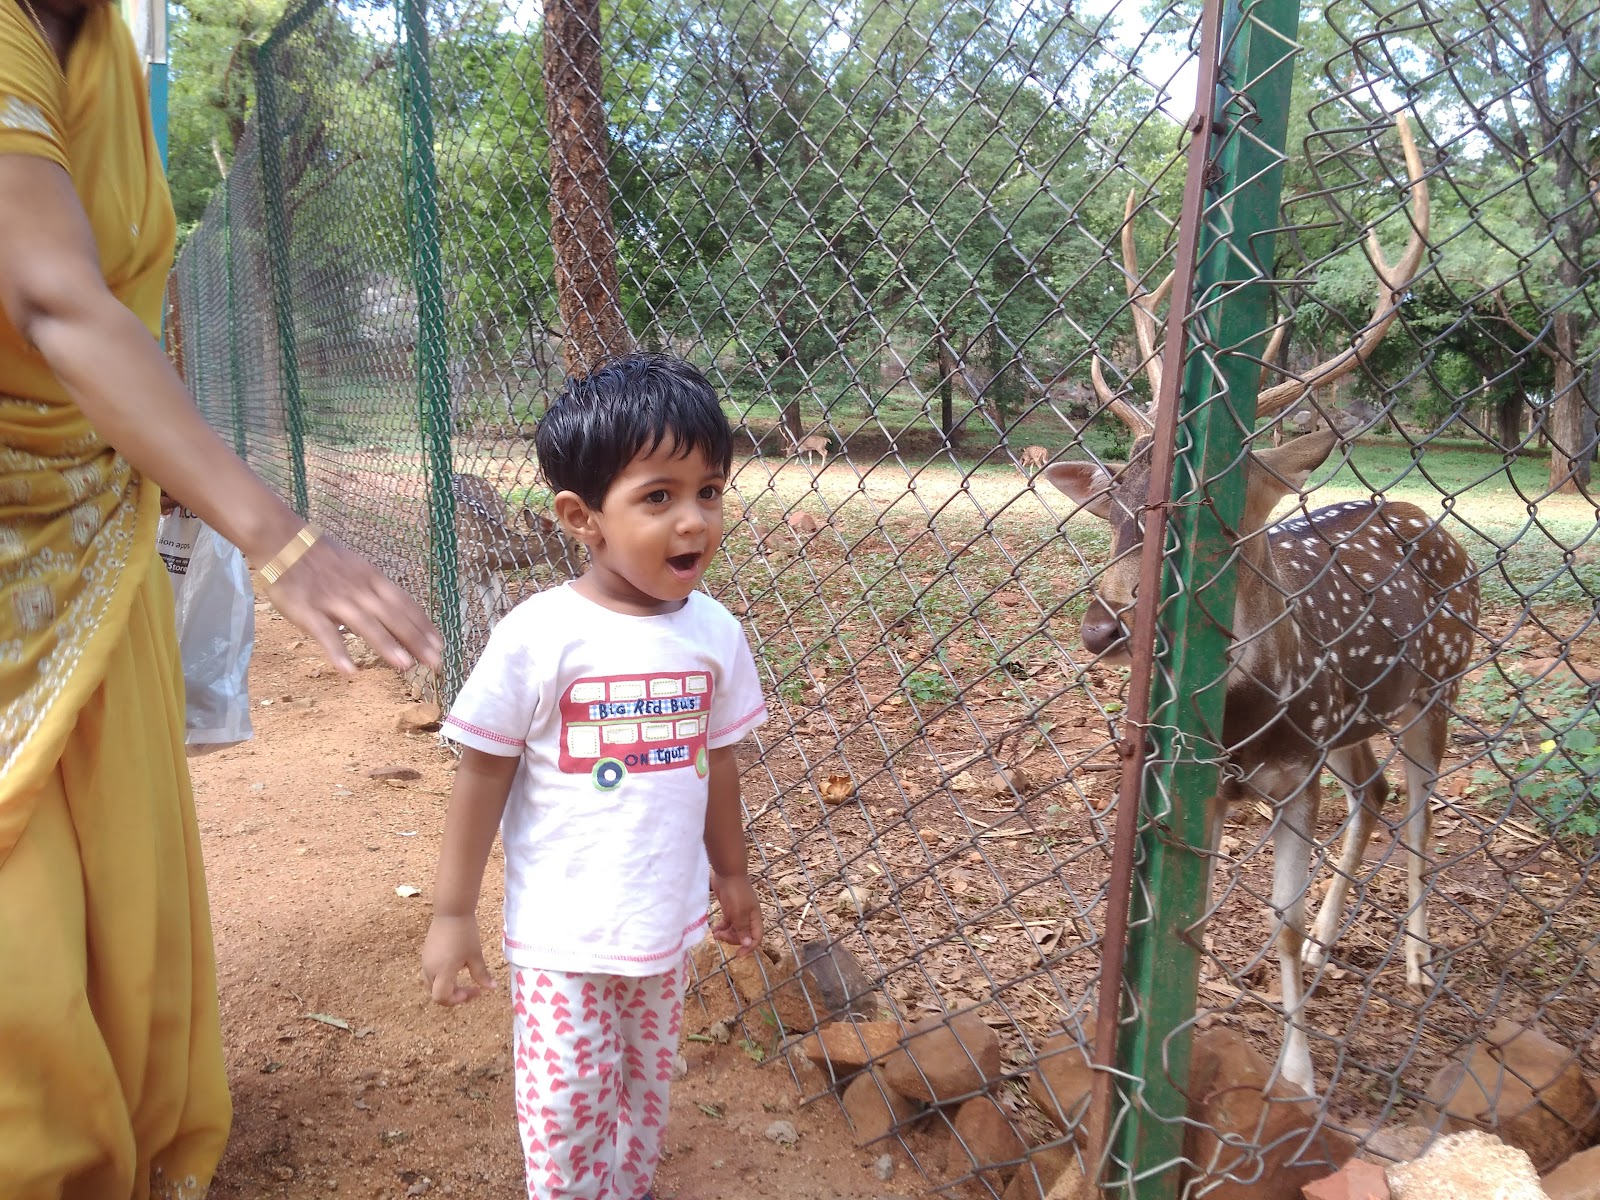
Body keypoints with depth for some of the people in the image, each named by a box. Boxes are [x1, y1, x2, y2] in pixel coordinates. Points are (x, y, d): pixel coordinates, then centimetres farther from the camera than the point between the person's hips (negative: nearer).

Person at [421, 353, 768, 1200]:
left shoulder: (714, 632, -7)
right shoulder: (539, 636, -20)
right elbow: (483, 774, -11)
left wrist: (731, 875, 15)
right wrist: (452, 915, -7)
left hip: (666, 925, 4)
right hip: (563, 935, -4)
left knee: (644, 1085, 22)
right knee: (567, 1110, 8)